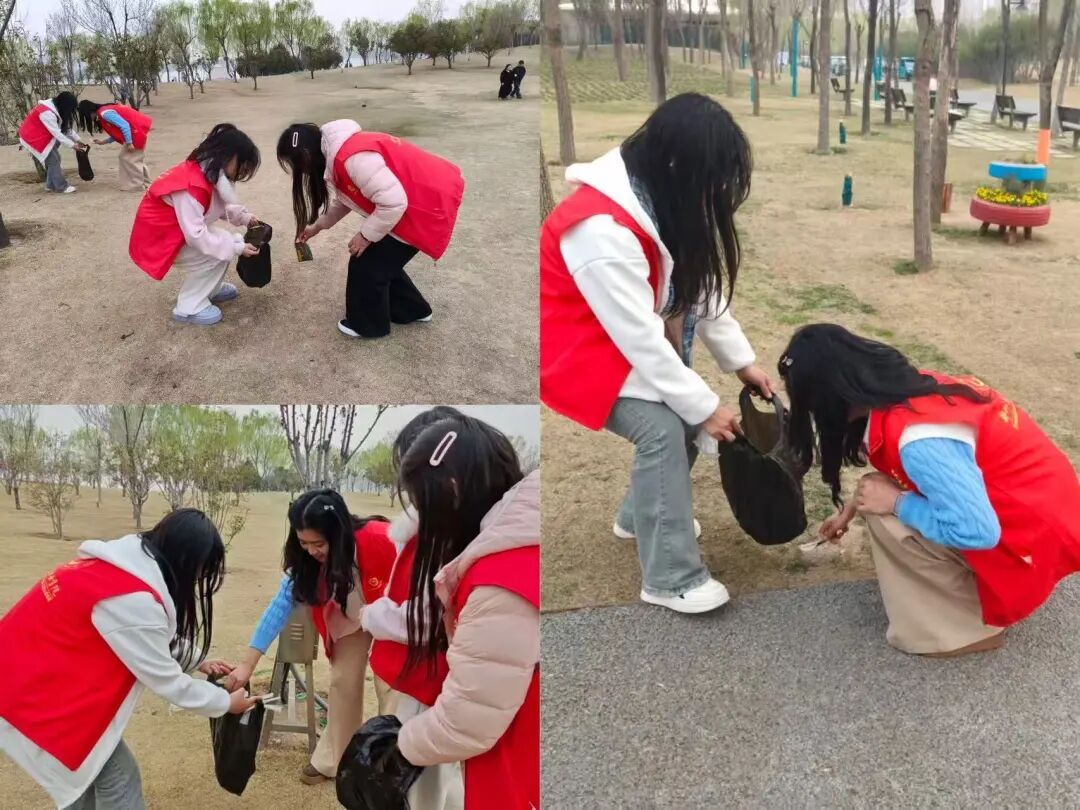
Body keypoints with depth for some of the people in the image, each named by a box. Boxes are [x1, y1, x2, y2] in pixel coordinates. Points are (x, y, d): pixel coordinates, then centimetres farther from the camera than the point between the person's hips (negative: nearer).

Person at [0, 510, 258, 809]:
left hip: (38, 673, 10)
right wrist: (226, 702, -3)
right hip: (35, 693, -10)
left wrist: (199, 661, 17)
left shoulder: (130, 564, -1)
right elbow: (165, 679, -16)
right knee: (117, 774, -1)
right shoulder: (133, 600, -29)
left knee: (89, 768, 21)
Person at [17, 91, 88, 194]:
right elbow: (57, 133, -30)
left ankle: (51, 185, 14)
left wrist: (78, 141, -2)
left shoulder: (56, 109, -1)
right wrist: (73, 145, -26)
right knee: (53, 160, -10)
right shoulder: (47, 113, -31)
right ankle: (62, 187, -5)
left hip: (42, 136, 9)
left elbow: (67, 127, 5)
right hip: (32, 137, -9)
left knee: (54, 158, 7)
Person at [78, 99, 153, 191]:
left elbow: (124, 126, -23)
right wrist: (103, 142, 17)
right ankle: (144, 182, 27)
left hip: (138, 128, -10)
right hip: (140, 126, 10)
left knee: (128, 157, -3)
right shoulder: (102, 113, 15)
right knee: (136, 158, 18)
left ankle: (137, 185, 3)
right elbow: (116, 133, 18)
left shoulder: (105, 113, -16)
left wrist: (129, 143, -20)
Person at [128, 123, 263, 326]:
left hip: (179, 232, 9)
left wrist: (245, 218, -5)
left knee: (225, 242, 0)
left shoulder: (208, 173, -5)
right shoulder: (191, 186, -33)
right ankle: (189, 307, -6)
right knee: (215, 254, -19)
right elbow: (196, 236, -32)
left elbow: (220, 205, 11)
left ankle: (209, 288, 19)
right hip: (158, 239, -9)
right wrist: (236, 248, -28)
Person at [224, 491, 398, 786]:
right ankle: (332, 760, 25)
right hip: (350, 619, 4)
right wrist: (248, 663, -27)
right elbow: (279, 606, -22)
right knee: (342, 680, 8)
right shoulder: (304, 561, -22)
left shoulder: (378, 539, -40)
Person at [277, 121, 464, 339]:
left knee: (369, 264, 2)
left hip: (427, 205, -9)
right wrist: (317, 225, 21)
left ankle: (367, 324, 21)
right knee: (382, 258, 21)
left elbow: (393, 203, -29)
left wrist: (365, 235, -17)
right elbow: (344, 198, 21)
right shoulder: (338, 153, 4)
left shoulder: (353, 157, -29)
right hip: (410, 199, 9)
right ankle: (412, 310, 37)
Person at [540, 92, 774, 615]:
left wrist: (741, 361, -4)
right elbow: (640, 337, -30)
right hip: (580, 346, -9)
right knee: (663, 429, -22)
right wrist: (705, 407, -22)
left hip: (635, 340, 9)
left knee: (681, 416, 3)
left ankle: (639, 515, 28)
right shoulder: (602, 229, -34)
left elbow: (699, 287, 1)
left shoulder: (659, 198, -5)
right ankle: (670, 579, -10)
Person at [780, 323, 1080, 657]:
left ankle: (974, 625, 1)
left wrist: (896, 502, -19)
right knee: (880, 495, 6)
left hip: (1036, 532, -9)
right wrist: (852, 507, 23)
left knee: (888, 520, -16)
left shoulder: (919, 440, -32)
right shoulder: (904, 388, -3)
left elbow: (976, 531, -31)